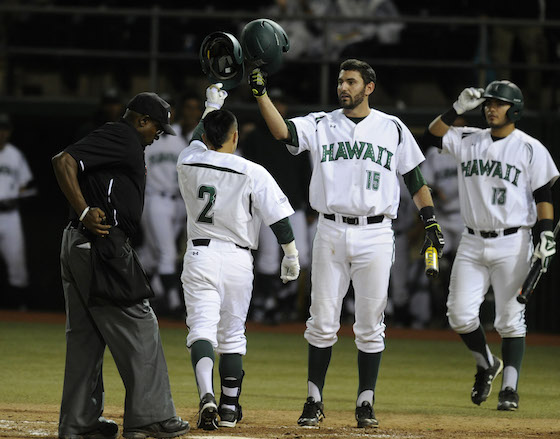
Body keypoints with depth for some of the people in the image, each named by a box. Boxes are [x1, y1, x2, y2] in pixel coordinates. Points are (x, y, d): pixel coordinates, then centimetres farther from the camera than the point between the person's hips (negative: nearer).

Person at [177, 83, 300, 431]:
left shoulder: (189, 164, -1)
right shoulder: (253, 174, -9)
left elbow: (199, 139, 23)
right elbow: (279, 217, -7)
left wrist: (212, 105, 38)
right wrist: (291, 255, 6)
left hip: (199, 256, 1)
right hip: (237, 259, -1)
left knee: (202, 328, -6)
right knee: (232, 335, 12)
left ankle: (207, 396, -30)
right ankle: (229, 408, 18)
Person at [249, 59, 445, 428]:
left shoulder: (392, 128, 6)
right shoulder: (321, 125, 6)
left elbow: (414, 176, 10)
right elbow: (283, 131, -11)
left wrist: (431, 221, 3)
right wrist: (261, 93, -23)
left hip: (375, 235, -1)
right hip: (331, 232, 1)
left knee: (370, 326, 2)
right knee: (322, 323, 2)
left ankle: (366, 404, 10)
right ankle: (314, 401, 11)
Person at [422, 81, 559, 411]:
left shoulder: (530, 148, -2)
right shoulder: (469, 141, 10)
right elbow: (434, 136, 4)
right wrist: (459, 108, -5)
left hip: (512, 244, -4)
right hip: (473, 244, 4)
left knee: (510, 318, -4)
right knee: (460, 314, -1)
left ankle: (510, 388, -1)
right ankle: (486, 364, 23)